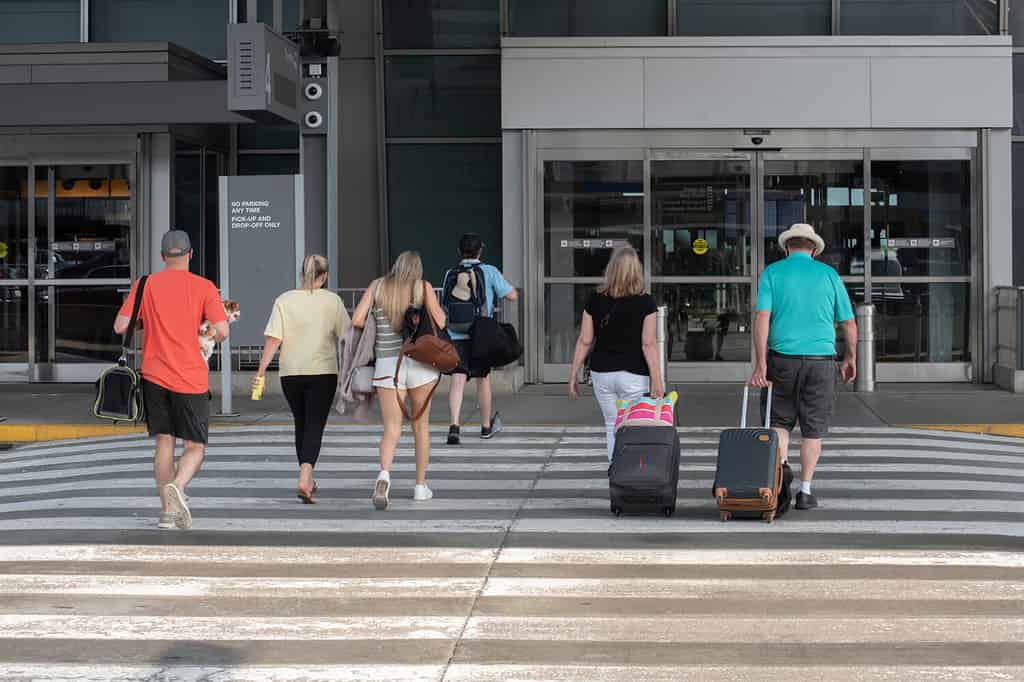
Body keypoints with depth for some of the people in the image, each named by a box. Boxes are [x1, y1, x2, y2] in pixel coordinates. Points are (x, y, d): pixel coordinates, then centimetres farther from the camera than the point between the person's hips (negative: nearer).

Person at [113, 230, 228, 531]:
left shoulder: (146, 285, 2)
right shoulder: (204, 287, -3)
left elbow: (120, 326, -1)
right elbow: (222, 331, -13)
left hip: (154, 376, 2)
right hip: (191, 379, -2)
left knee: (164, 443, 11)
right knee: (195, 447, 5)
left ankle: (168, 510, 7)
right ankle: (177, 487, -23)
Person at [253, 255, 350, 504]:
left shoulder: (284, 300, 0)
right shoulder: (332, 301, -2)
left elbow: (273, 338, -6)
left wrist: (262, 370, -4)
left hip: (291, 373, 2)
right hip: (323, 371, -2)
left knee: (301, 424, 17)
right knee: (315, 426, -3)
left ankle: (307, 480, 26)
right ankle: (305, 479, -23)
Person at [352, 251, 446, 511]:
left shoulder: (377, 286, 6)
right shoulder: (423, 287, 1)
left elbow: (357, 320, -1)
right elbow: (439, 323, -6)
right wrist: (437, 306, 15)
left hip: (387, 365, 1)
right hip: (420, 362, -1)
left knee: (391, 430, 0)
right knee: (421, 423, 17)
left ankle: (384, 474, -29)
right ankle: (420, 486, 20)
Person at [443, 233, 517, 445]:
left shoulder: (450, 274, 7)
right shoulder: (489, 272, -3)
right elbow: (512, 295, -3)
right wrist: (501, 280, 15)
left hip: (455, 335, 1)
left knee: (458, 380, -6)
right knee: (483, 378, 14)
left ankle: (454, 426, -25)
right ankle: (486, 426, 30)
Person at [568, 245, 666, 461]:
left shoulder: (595, 301, 1)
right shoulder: (645, 303, -7)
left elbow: (584, 342, 2)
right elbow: (649, 344, -12)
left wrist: (574, 374, 10)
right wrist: (657, 380, -10)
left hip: (602, 373, 3)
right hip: (634, 375, -3)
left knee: (612, 427, 13)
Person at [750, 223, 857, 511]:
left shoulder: (772, 272, 2)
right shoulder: (829, 274, 6)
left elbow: (762, 317, -9)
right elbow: (849, 323, 8)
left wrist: (760, 363, -11)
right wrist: (851, 359, 22)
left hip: (783, 358, 0)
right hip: (821, 358, 0)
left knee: (779, 422, 14)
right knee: (813, 429, 8)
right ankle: (805, 491, 7)